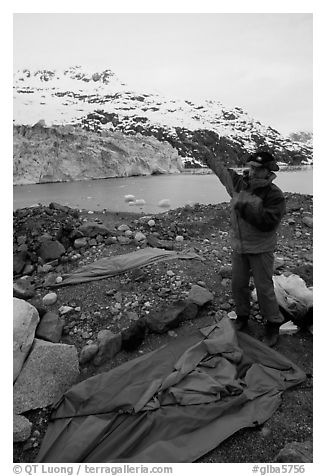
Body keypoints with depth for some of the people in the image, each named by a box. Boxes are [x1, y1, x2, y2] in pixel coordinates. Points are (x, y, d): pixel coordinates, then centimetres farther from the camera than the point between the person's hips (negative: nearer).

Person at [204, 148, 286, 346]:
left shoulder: (274, 194, -17)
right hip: (239, 246, 6)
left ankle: (273, 324, 20)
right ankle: (242, 317, 35)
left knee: (264, 288, 0)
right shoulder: (238, 183, 0)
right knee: (238, 285, 14)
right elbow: (221, 169, 19)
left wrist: (245, 207, -29)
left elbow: (268, 223, -28)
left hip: (261, 250, -5)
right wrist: (208, 155, 32)